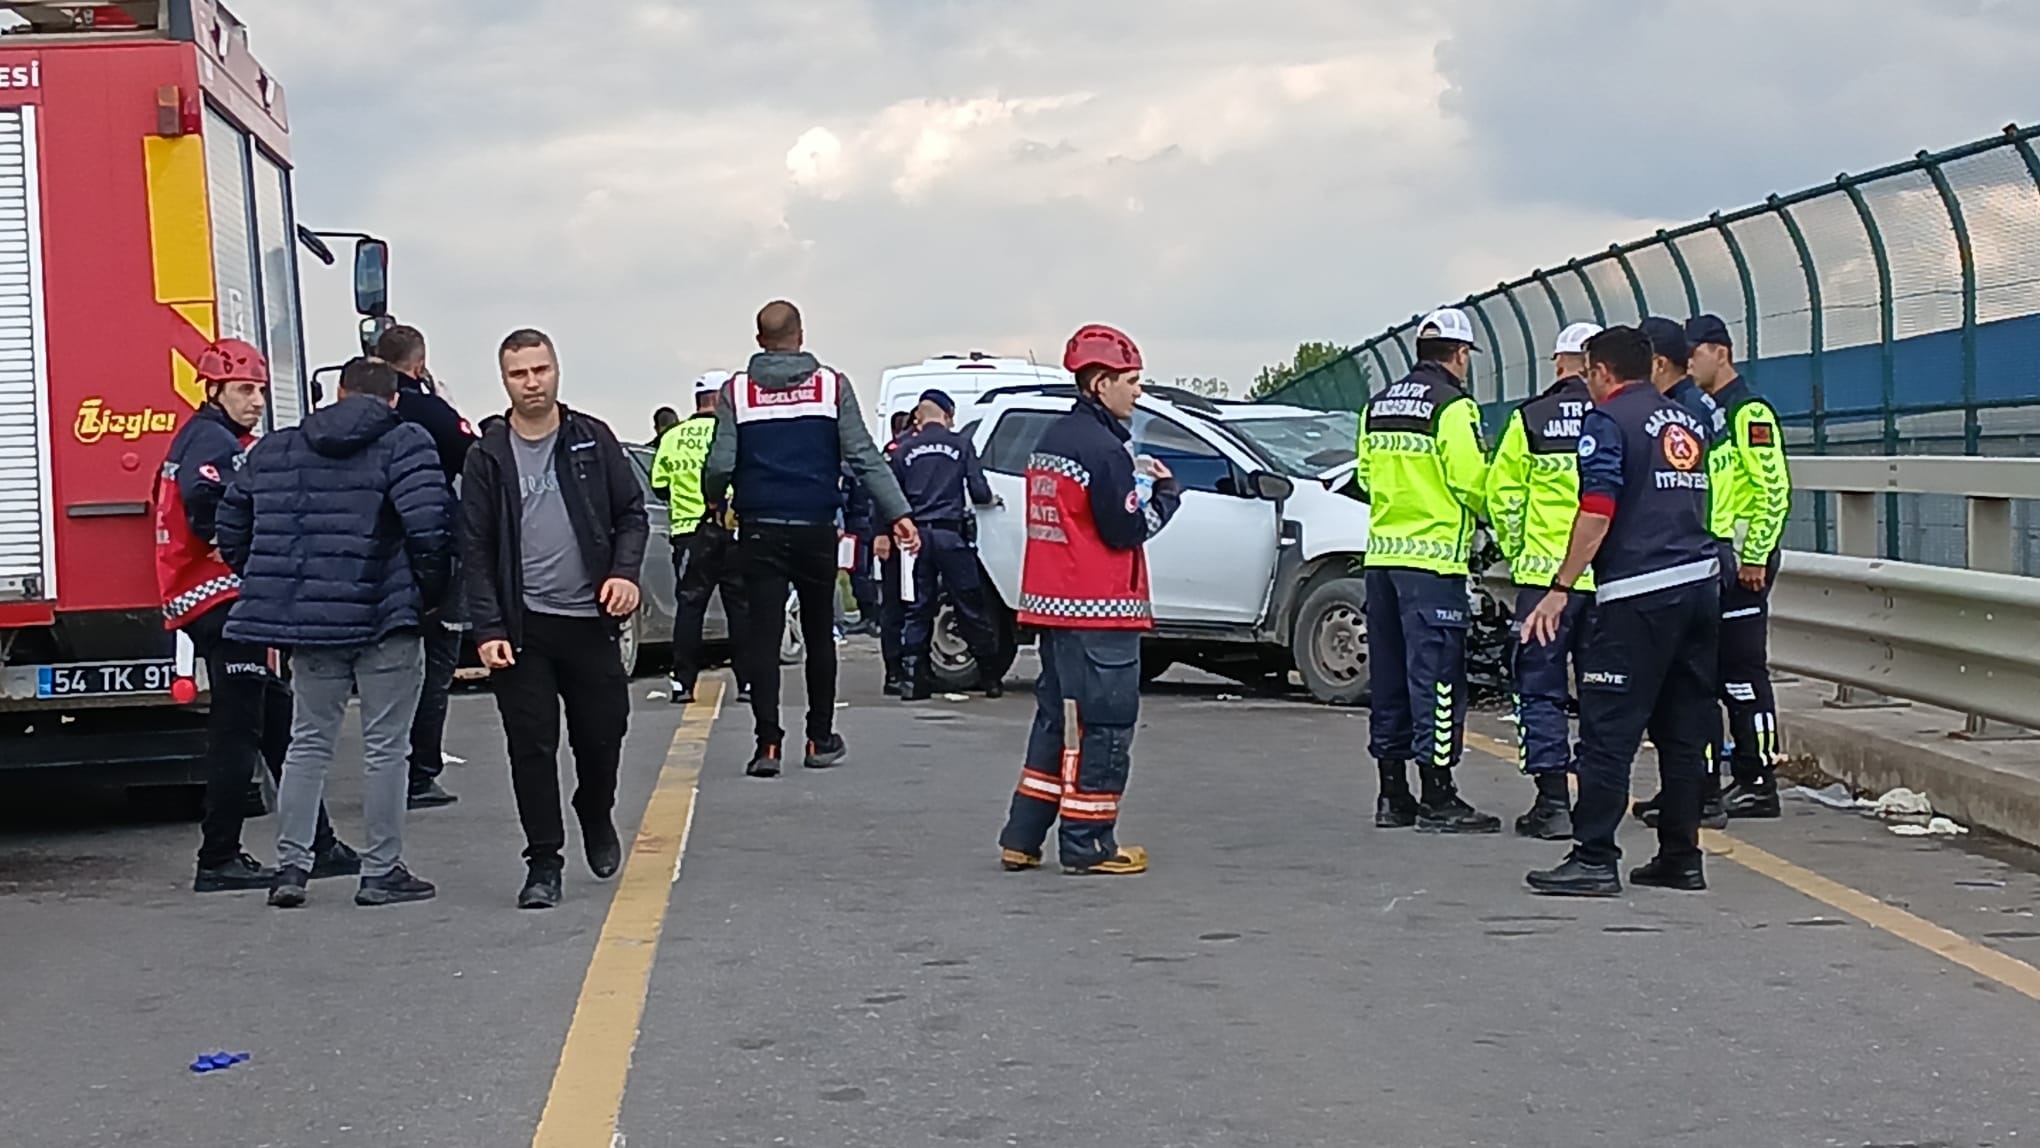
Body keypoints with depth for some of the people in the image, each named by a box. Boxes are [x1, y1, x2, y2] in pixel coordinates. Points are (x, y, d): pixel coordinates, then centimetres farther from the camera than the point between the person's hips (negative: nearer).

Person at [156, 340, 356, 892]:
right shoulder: (212, 442, -12)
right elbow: (208, 512, -28)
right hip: (223, 601, -11)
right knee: (237, 731, -7)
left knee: (280, 724, 13)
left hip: (228, 604, 11)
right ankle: (219, 861, -3)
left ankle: (317, 846, 18)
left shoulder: (218, 440, 21)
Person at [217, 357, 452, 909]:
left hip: (307, 620, 5)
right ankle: (382, 872, 8)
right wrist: (430, 589, -5)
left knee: (308, 743, 14)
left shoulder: (275, 449, 12)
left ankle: (290, 865, 11)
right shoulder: (404, 444, -6)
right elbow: (428, 522, -20)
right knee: (385, 748, 4)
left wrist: (271, 588, 19)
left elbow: (232, 524, 15)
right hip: (386, 618, -4)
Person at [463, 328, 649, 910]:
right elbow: (476, 551, 1)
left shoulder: (594, 440, 5)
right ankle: (543, 862, 7)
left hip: (590, 620, 1)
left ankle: (596, 817, 37)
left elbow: (631, 512, 9)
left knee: (603, 732, 7)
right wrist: (488, 629, -8)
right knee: (531, 747, -2)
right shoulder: (488, 458, 2)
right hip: (522, 626, -1)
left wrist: (625, 571, -9)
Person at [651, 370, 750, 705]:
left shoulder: (672, 437, 5)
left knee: (689, 605, 5)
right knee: (740, 605, 5)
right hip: (730, 528, -2)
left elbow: (658, 485, 7)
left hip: (688, 532, 3)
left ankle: (682, 682, 2)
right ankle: (748, 680, 5)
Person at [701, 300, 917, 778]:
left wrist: (715, 503, 16)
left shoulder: (736, 392, 0)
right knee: (819, 635, 13)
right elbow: (863, 456, -6)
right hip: (816, 531, 1)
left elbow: (720, 465, -5)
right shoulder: (831, 385, 0)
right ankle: (820, 741, 19)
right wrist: (898, 512, -5)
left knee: (763, 637, 0)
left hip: (760, 531, 0)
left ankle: (768, 744, -8)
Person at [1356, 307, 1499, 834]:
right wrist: (1489, 517, 6)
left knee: (1390, 677, 12)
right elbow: (1474, 482, -13)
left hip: (1381, 553, 8)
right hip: (1434, 558, -7)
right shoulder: (1453, 406, -9)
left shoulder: (1379, 405, 14)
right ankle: (1437, 799, -4)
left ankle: (1392, 795, 16)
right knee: (1436, 676, -5)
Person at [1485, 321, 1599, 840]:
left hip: (1544, 573, -2)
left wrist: (1515, 550, 13)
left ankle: (1553, 802, -3)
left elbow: (1502, 492, 0)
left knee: (1541, 690, 4)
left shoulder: (1530, 419, -3)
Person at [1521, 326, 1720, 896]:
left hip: (1638, 593, -8)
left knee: (1608, 730, -5)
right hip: (1701, 584, 8)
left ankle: (1594, 859, -7)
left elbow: (1598, 511, -15)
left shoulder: (1608, 421, -6)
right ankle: (1681, 858, 16)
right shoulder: (1689, 423, 18)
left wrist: (1561, 588, -14)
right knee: (1684, 730, 12)